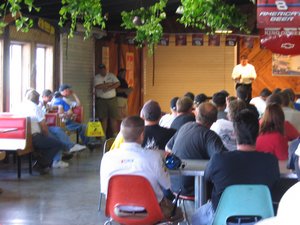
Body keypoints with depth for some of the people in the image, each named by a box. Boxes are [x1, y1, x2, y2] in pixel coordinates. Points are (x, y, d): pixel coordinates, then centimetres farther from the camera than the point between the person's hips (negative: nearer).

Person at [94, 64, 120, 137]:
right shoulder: (96, 77, 2)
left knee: (113, 118, 1)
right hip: (101, 100, -2)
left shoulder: (111, 75, 8)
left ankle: (115, 134, 5)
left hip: (112, 99, 2)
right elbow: (98, 86, -16)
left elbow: (118, 83, -4)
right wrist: (109, 84, -9)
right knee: (103, 119, -2)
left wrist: (109, 88, -16)